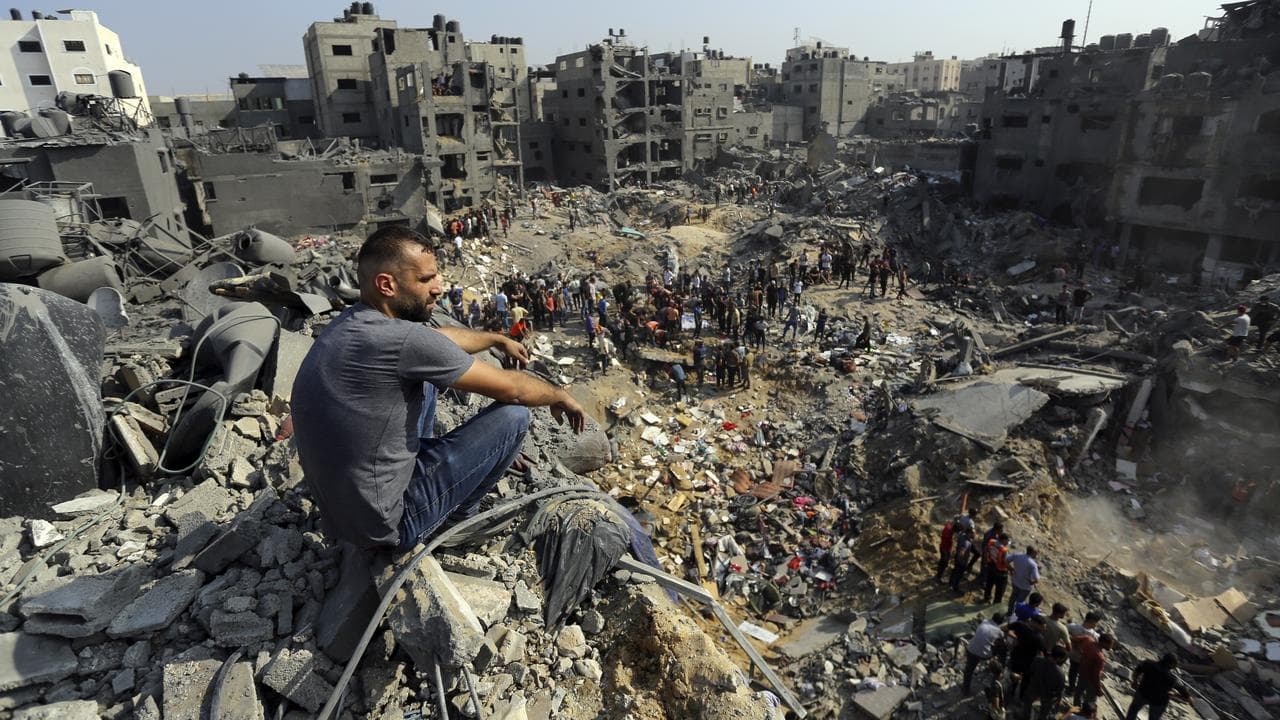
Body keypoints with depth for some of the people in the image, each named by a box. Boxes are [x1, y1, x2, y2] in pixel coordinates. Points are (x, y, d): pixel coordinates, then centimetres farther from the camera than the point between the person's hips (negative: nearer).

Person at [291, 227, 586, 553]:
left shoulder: (352, 321, -2)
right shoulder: (403, 340, -28)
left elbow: (438, 338, 17)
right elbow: (512, 389, -17)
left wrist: (496, 339, 31)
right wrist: (561, 396, 3)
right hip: (382, 523, -8)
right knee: (512, 416, -6)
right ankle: (456, 517, 17)